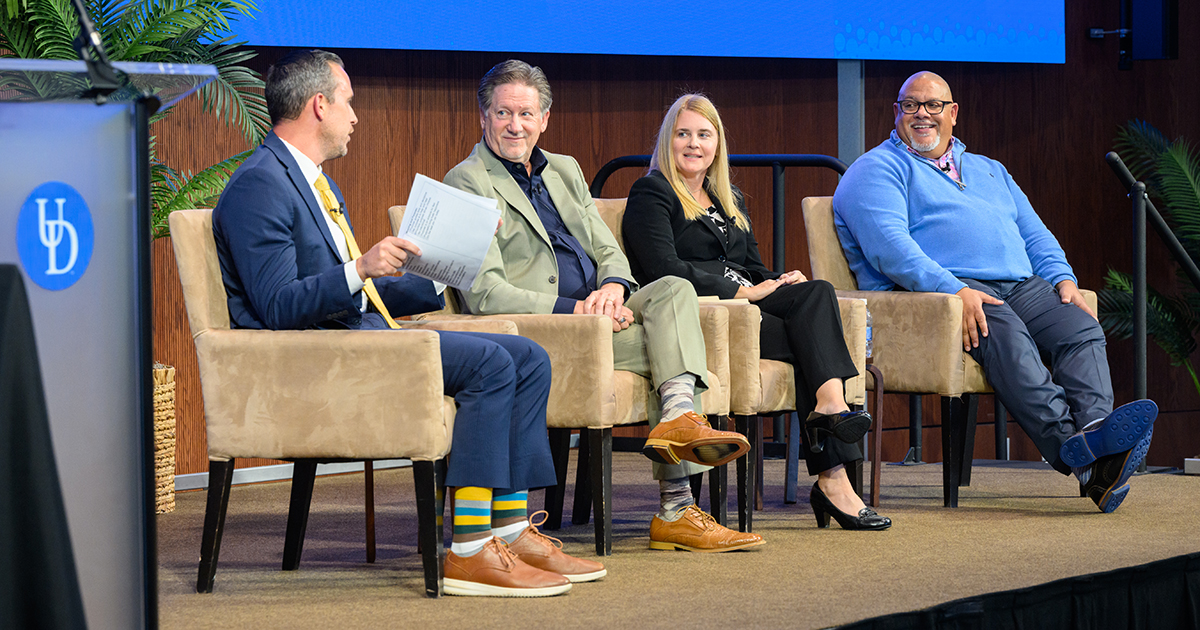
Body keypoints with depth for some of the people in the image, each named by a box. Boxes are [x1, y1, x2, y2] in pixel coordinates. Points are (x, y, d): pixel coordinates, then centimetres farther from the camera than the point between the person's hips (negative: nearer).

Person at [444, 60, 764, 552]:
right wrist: (575, 309, -20)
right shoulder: (468, 183, -2)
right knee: (672, 342, -23)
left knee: (674, 290, -21)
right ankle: (674, 509, -28)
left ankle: (679, 417, -36)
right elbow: (485, 294, -12)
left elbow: (608, 250, 18)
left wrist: (612, 286, -8)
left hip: (592, 312, 7)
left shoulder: (565, 170, 22)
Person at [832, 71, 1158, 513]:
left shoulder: (988, 171, 33)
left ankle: (1095, 426, -49)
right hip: (931, 292, -6)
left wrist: (1063, 278, 6)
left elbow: (1034, 235, 29)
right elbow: (889, 247, -8)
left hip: (1020, 286, 6)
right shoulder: (878, 170, 10)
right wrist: (954, 289, -22)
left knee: (1082, 329, -24)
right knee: (1005, 334, -37)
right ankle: (1071, 445, -54)